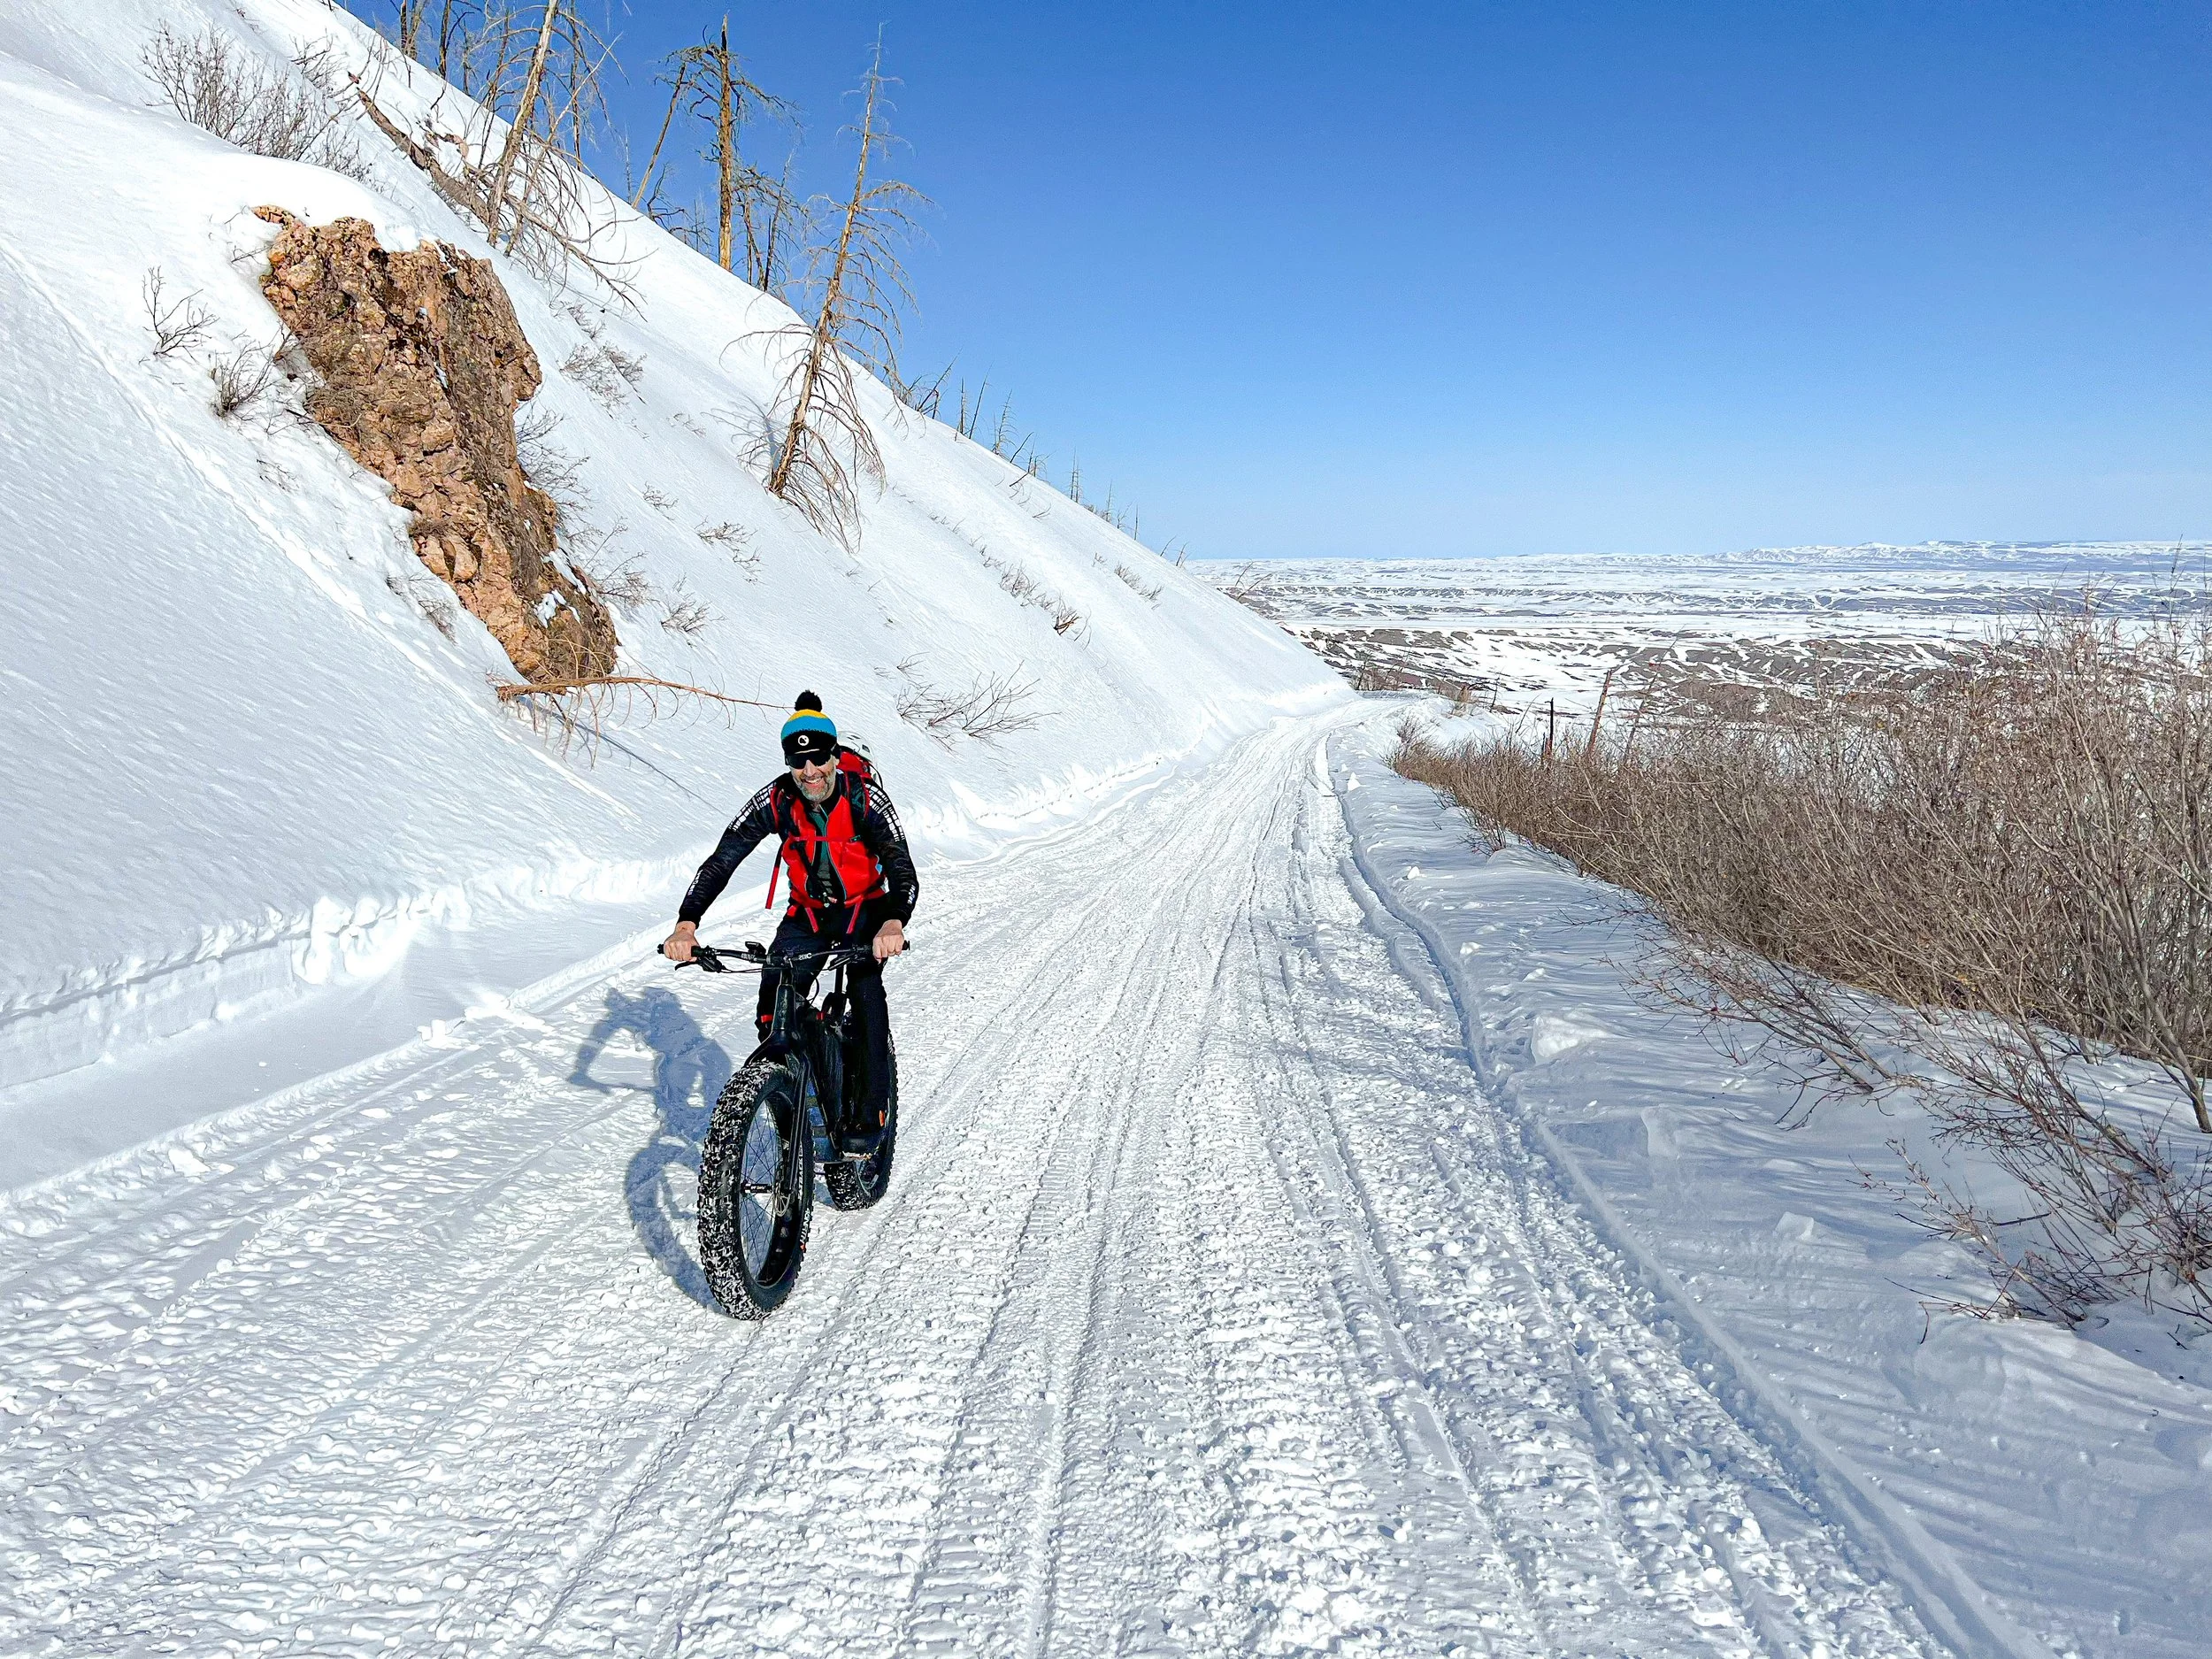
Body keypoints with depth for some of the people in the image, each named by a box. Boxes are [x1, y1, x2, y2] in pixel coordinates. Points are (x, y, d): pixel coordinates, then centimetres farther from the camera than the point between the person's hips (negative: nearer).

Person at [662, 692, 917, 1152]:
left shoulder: (863, 795, -25)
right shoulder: (776, 799, -19)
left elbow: (903, 870, -33)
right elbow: (722, 859, -23)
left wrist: (894, 923, -55)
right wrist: (686, 924, -39)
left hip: (865, 910, -3)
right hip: (807, 912, 3)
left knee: (865, 988, -28)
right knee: (773, 1000, -17)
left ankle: (872, 1113, -19)